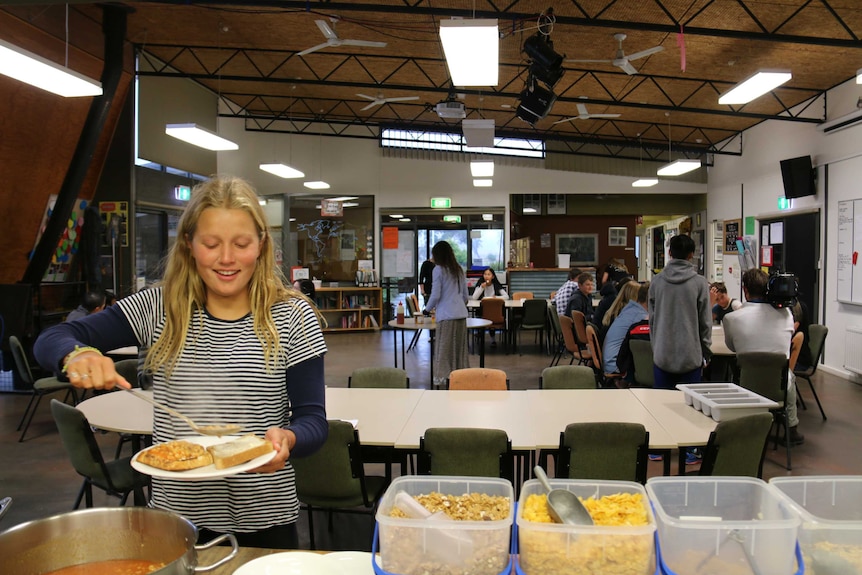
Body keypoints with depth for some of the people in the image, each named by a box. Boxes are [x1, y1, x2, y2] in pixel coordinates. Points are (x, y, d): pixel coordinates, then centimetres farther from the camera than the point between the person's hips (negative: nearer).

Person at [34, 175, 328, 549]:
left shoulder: (292, 317, -10)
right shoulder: (158, 309, -3)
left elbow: (313, 420, -9)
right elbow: (50, 339, -2)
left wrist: (286, 439, -32)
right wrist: (77, 355, -25)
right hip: (175, 517, 2)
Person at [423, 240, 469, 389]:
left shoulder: (438, 270, -5)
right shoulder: (459, 270, 15)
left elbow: (435, 295, -8)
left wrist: (427, 308, 8)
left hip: (446, 315, -6)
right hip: (461, 314, 6)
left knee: (443, 349, -1)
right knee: (460, 348, 10)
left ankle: (441, 380, 0)